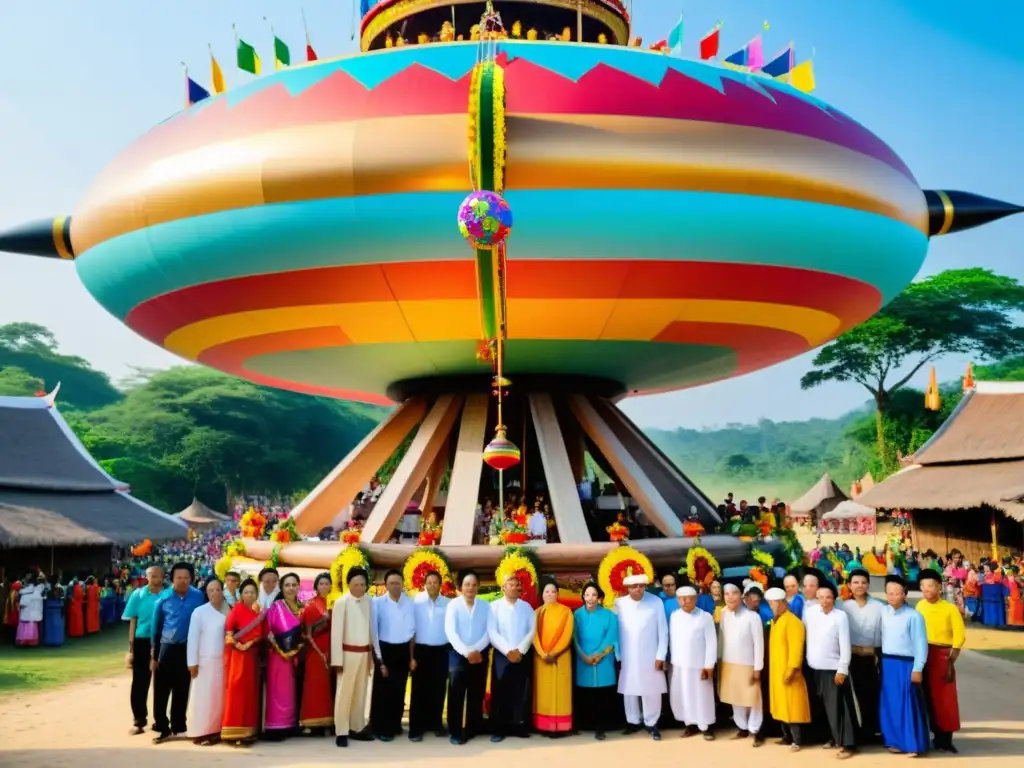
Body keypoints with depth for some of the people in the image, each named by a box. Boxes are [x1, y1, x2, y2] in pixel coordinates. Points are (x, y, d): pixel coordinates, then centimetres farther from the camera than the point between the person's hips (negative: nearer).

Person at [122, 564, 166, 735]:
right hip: (142, 642, 1)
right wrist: (131, 649, 1)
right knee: (140, 682, 4)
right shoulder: (138, 595, -1)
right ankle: (139, 721, 15)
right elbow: (133, 622, 3)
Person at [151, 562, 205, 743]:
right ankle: (162, 728, 11)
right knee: (161, 691, 0)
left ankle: (178, 727, 22)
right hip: (166, 648, 0)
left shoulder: (198, 597, -6)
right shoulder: (163, 599, -4)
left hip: (187, 649, 0)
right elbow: (156, 628, 4)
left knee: (182, 690, 10)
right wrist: (153, 655, 5)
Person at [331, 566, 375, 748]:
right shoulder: (341, 602, -10)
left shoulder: (368, 602, 4)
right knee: (344, 693, 0)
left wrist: (372, 654, 8)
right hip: (348, 653, -5)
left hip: (364, 653, 5)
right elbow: (336, 632, -11)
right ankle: (341, 732, 8)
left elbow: (371, 628, 8)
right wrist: (337, 659, -13)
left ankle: (357, 728, 23)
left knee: (360, 692, 13)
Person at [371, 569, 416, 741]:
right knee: (382, 690, 2)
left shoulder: (409, 603, -1)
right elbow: (374, 631, -8)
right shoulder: (378, 603, -10)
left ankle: (395, 725, 26)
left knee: (399, 690, 13)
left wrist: (412, 656, 7)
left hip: (403, 650, 3)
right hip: (385, 649, -3)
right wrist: (380, 659, -8)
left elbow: (412, 630, 6)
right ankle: (380, 728, 13)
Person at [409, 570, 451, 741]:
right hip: (422, 650, -2)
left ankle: (436, 724, 22)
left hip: (441, 651, 2)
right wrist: (411, 655, -4)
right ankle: (416, 728, 8)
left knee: (438, 689, 10)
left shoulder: (449, 603, -1)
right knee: (419, 690, 2)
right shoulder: (417, 602, -5)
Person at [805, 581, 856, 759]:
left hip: (834, 668, -4)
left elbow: (845, 645, -10)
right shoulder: (810, 612, 4)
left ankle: (847, 744, 2)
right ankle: (834, 737, 27)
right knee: (825, 707, 13)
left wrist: (842, 669, -12)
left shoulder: (840, 616, -9)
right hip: (815, 668, 5)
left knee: (838, 707, -3)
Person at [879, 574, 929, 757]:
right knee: (889, 703, 9)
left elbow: (921, 644, -11)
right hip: (887, 663, 5)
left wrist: (917, 669, -13)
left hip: (906, 664, -5)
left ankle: (913, 744, 6)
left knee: (908, 704, -2)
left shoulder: (914, 616, -11)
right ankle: (895, 741, 20)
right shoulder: (883, 612, 5)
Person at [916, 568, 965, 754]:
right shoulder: (919, 606, 3)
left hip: (941, 656, -3)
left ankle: (944, 739, 9)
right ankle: (938, 736, 21)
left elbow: (959, 637, -8)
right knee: (927, 698, 8)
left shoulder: (950, 609, -7)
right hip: (922, 656, 3)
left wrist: (950, 662, -12)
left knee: (945, 699, -1)